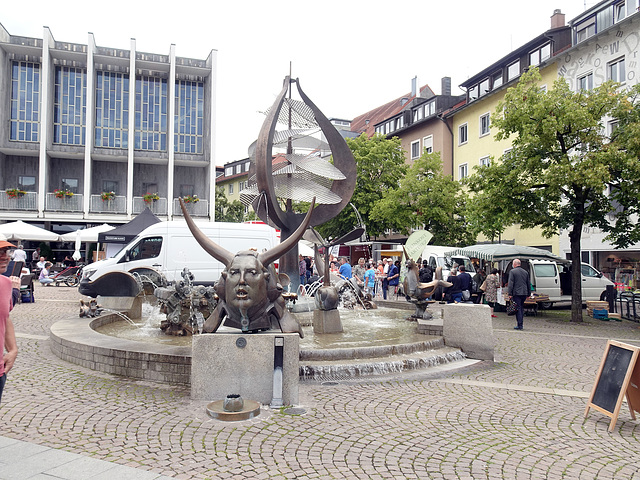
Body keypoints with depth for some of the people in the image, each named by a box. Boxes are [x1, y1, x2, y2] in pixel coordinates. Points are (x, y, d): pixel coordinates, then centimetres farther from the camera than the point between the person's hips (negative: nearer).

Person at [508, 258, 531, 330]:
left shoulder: (512, 271, -6)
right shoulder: (525, 272, 14)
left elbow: (510, 284, -11)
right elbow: (528, 284, 18)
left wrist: (510, 294, -11)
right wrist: (528, 294, 22)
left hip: (516, 293, -6)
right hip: (524, 293, 6)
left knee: (518, 309, -5)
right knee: (521, 308, 15)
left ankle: (519, 325, -6)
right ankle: (520, 324, 18)